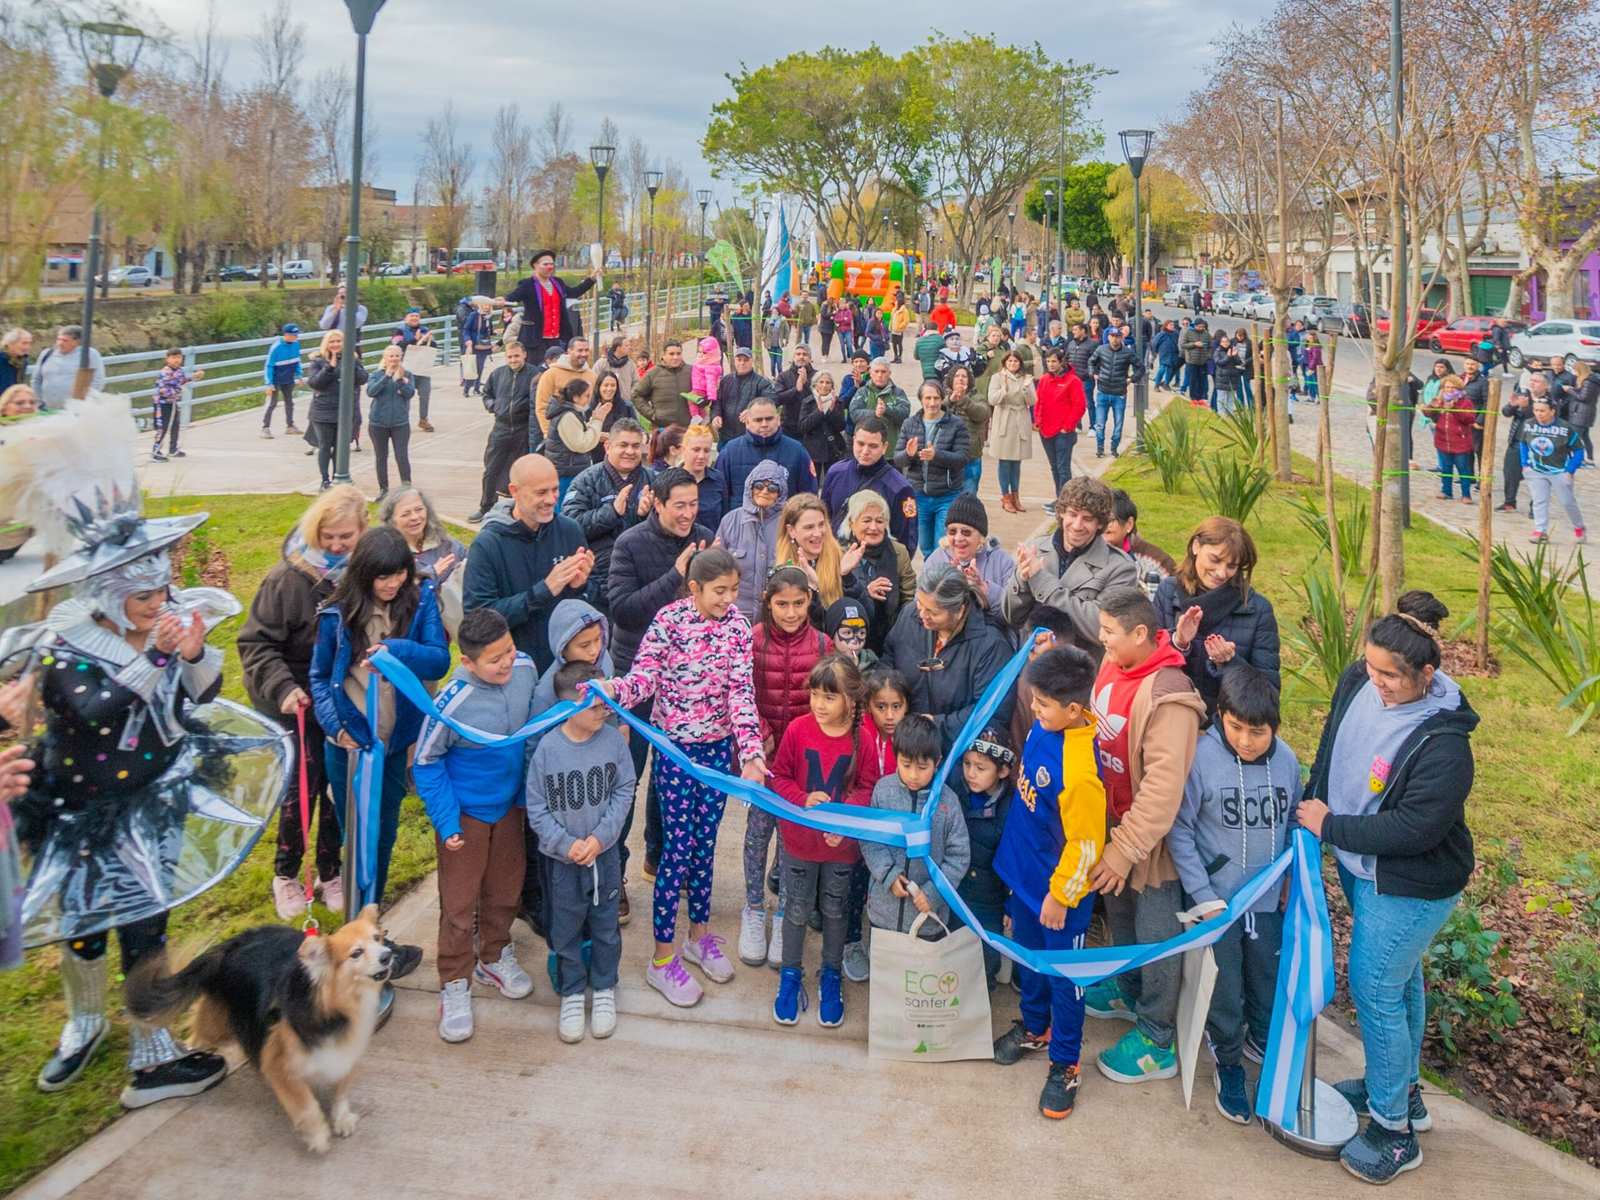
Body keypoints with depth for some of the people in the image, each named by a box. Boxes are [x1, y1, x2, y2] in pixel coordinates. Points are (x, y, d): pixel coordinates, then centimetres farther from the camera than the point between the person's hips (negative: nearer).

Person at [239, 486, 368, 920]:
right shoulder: (289, 577, -17)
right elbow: (256, 643, -13)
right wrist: (282, 688, -24)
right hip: (300, 704, -3)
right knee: (303, 789, 2)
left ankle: (330, 872, 30)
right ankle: (285, 874, 26)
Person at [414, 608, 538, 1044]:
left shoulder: (525, 669, -16)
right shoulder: (452, 704, -31)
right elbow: (426, 764, -15)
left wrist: (530, 789, 10)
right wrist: (445, 821, -17)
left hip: (510, 804, 5)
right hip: (465, 813, -5)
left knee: (505, 890, 20)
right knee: (459, 904, 6)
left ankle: (494, 958, 44)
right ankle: (455, 985, 25)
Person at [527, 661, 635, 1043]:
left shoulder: (612, 739, -12)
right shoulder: (547, 748, -17)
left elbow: (624, 791, -4)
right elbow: (536, 808, -9)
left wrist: (600, 837, -13)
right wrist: (566, 844, -17)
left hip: (605, 854, 2)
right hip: (562, 858, -1)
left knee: (605, 926, 16)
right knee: (566, 929, 14)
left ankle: (604, 989, 36)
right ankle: (572, 994, 33)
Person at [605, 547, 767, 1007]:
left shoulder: (737, 624, -3)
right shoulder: (669, 620, -14)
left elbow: (741, 689, -8)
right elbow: (645, 675, -19)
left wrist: (750, 750, -18)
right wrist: (611, 690, -41)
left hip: (719, 746, 4)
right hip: (676, 746, -4)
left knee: (705, 843, 14)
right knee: (678, 847, -1)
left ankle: (699, 934, 33)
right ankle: (662, 960, 10)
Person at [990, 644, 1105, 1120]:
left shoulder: (1079, 772, -35)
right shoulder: (1045, 724, -12)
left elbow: (1085, 845, -25)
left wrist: (1059, 896, -16)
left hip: (1058, 888, -8)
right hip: (1023, 871, 8)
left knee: (1062, 976, 12)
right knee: (1027, 957, 27)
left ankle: (1065, 1063, 32)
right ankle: (1035, 1027, 50)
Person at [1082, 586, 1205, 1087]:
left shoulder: (1167, 697, -29)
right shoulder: (1114, 666, -3)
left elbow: (1164, 785, -30)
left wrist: (1126, 848, -28)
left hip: (1150, 833, -8)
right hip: (1113, 819, 8)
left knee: (1155, 932, 6)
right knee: (1119, 912, 25)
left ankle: (1158, 1043, 22)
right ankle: (1129, 992, 49)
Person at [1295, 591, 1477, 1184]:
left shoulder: (1443, 744, -31)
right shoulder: (1357, 682, -10)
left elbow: (1414, 828, -29)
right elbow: (1330, 750, 8)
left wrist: (1330, 826, -21)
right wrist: (1311, 809, 9)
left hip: (1409, 887, -7)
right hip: (1360, 867, 7)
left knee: (1376, 990, 1)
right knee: (1399, 980, 24)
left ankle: (1393, 1129, 19)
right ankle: (1403, 1090, 43)